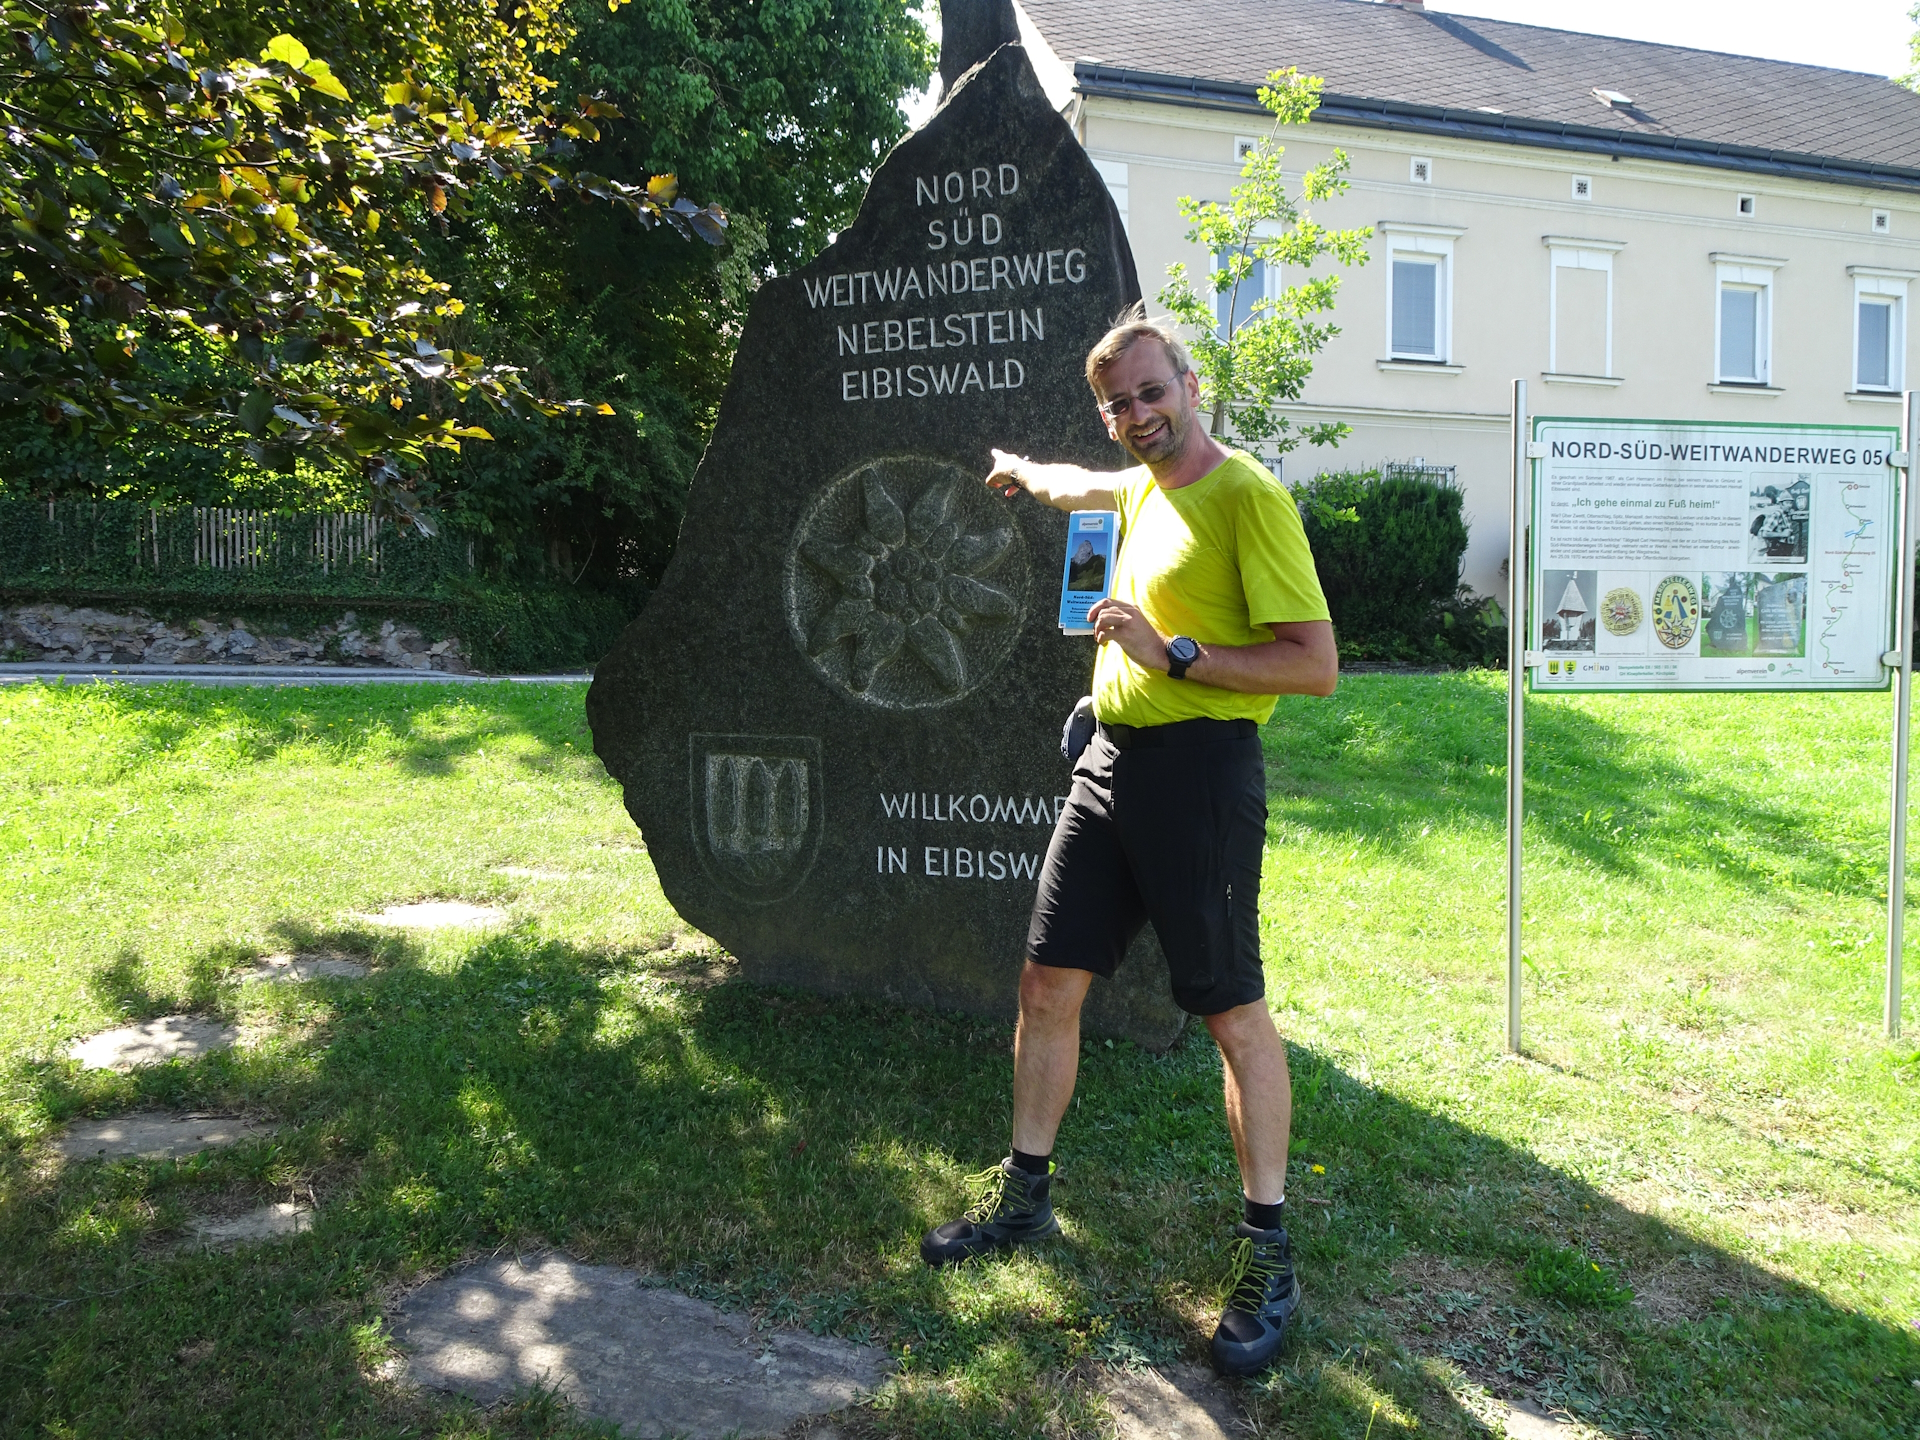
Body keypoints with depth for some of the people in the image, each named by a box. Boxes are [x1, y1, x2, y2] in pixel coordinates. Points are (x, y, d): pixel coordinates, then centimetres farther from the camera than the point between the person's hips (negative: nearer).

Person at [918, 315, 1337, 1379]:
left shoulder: (1247, 496, -11)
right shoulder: (1144, 487, 14)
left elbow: (1316, 662, -17)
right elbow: (1075, 486, 41)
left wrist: (1175, 653, -20)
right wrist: (1022, 469, 57)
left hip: (1201, 769, -8)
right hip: (1111, 761, 8)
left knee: (1234, 1012, -1)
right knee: (1047, 982, 10)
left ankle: (1267, 1253, 12)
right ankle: (1024, 1192, 27)